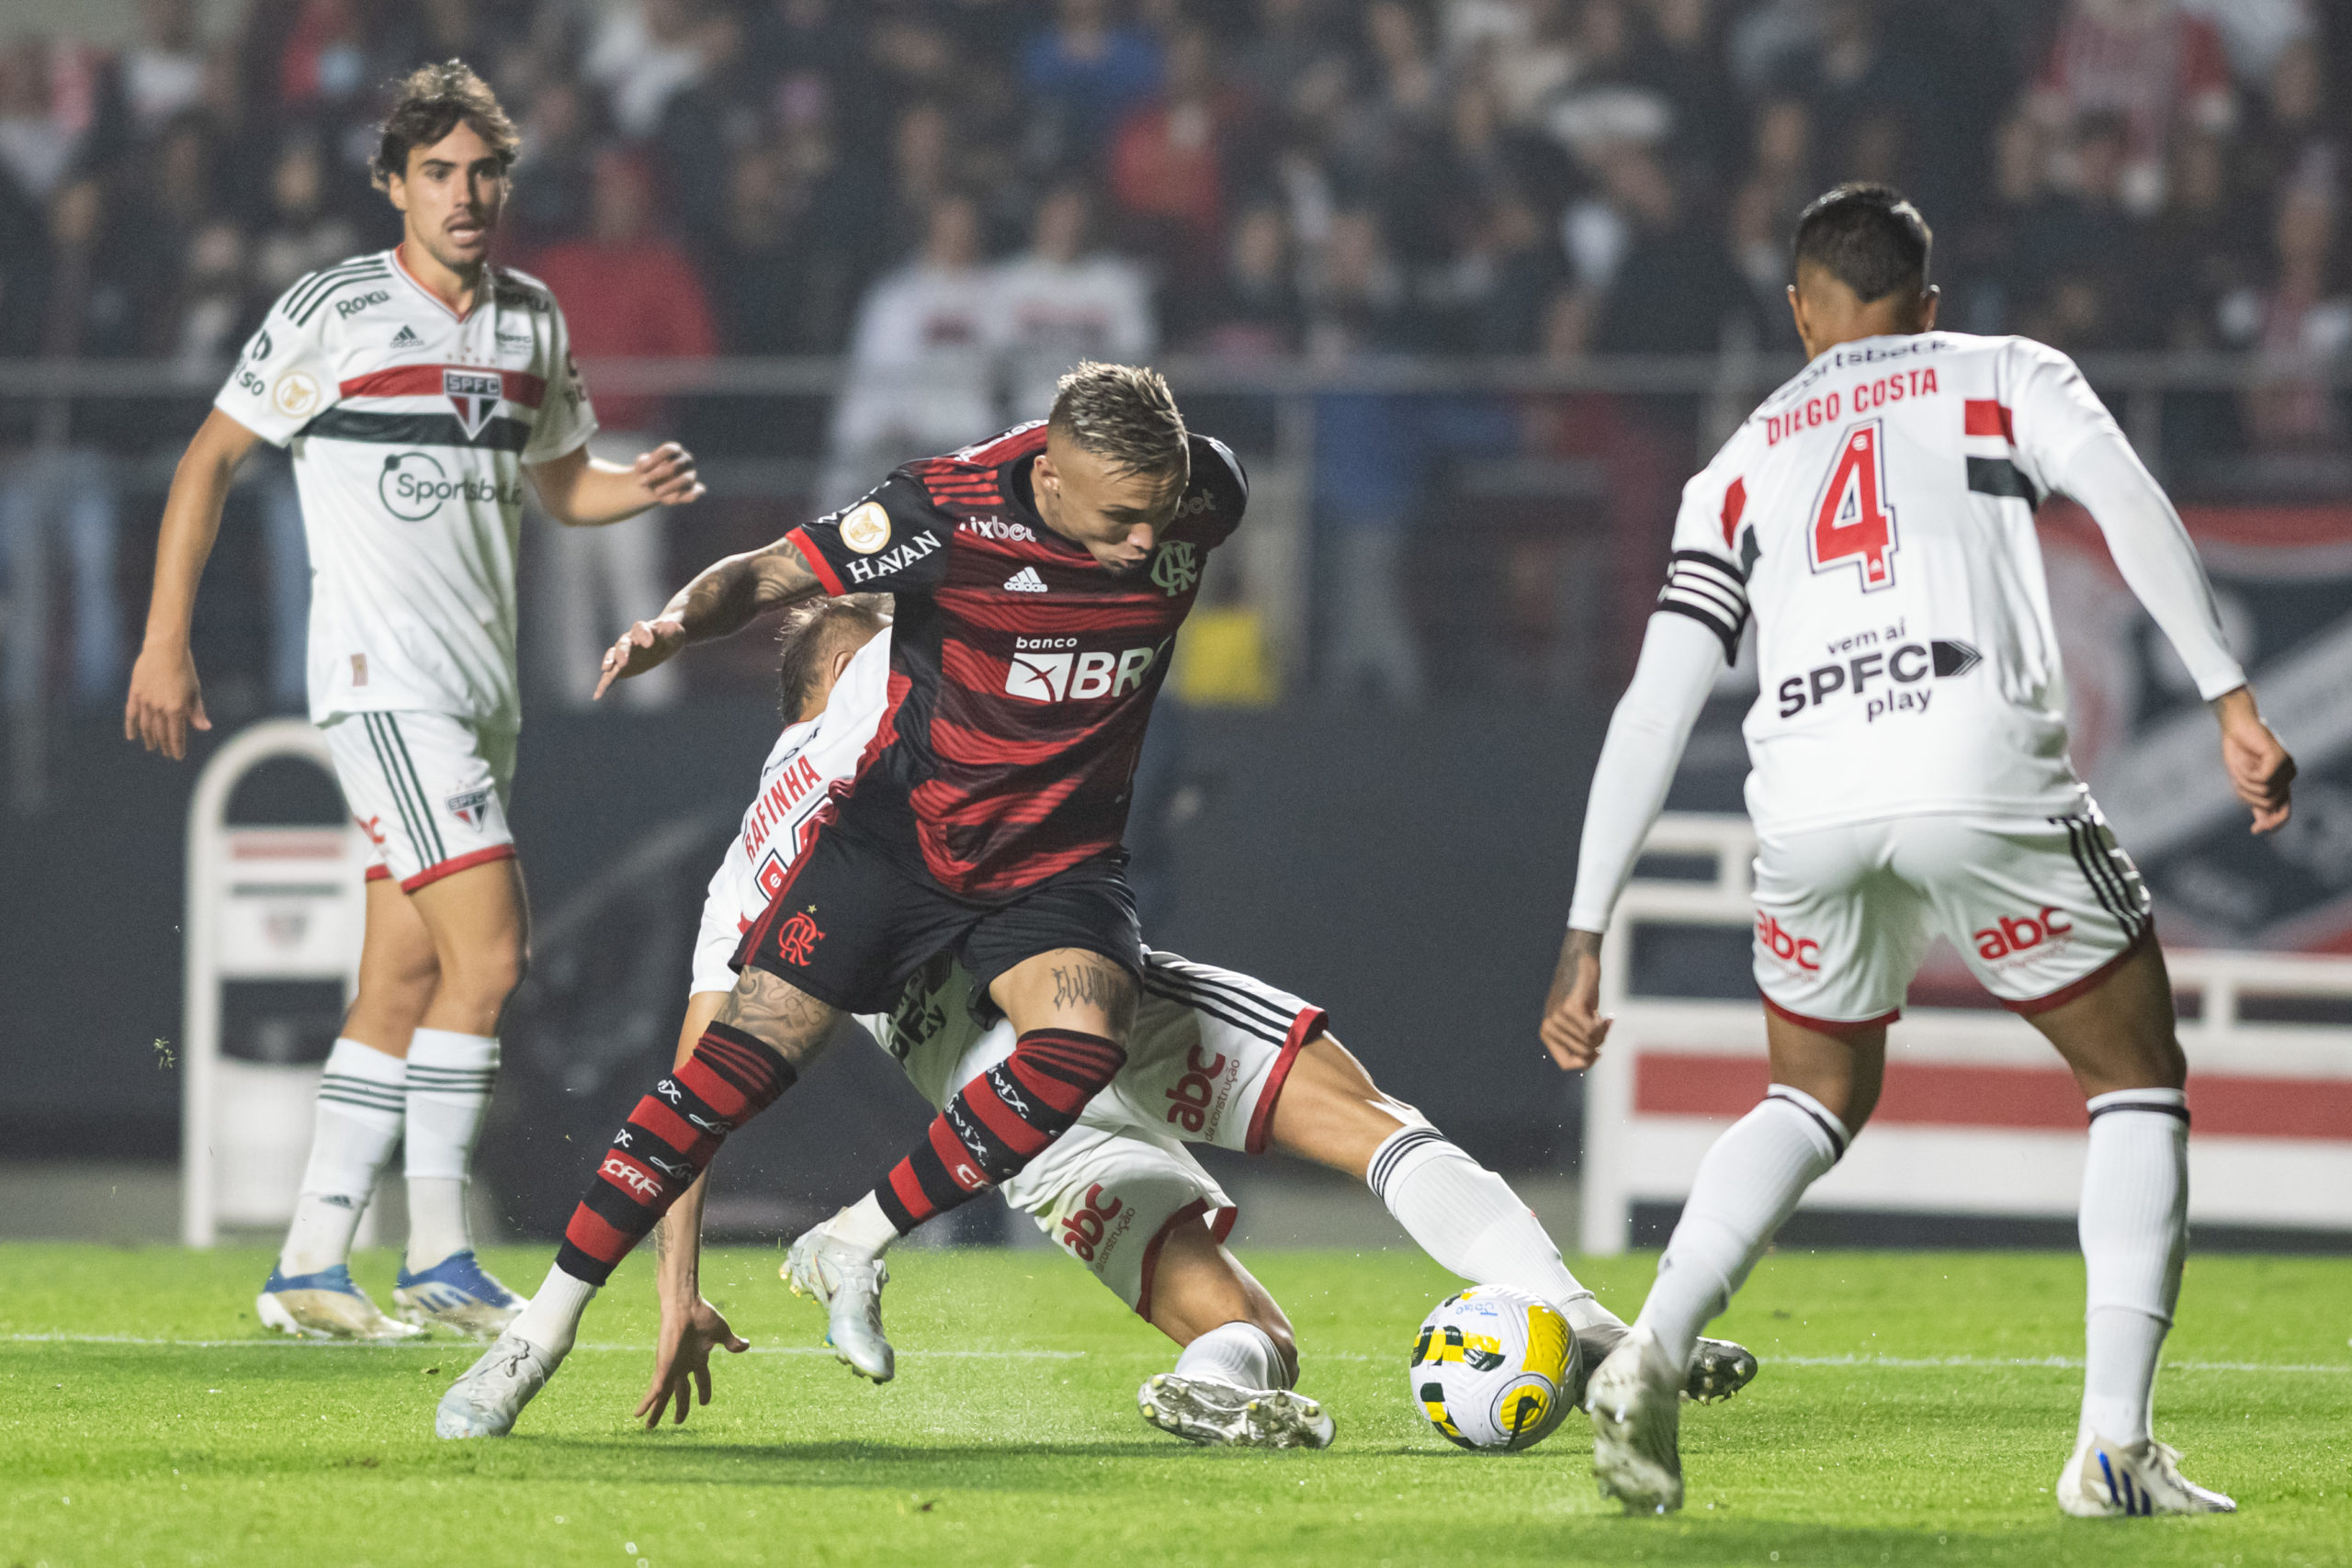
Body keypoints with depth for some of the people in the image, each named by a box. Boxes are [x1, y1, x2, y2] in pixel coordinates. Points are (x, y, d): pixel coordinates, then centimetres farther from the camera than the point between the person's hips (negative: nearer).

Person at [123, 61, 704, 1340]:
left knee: (401, 990, 6)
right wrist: (166, 643, -6)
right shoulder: (335, 311, -6)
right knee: (486, 948, -16)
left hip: (481, 689, 7)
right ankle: (438, 1258, -11)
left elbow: (563, 485, 24)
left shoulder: (531, 321, 12)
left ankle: (308, 1269, 9)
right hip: (383, 680, -7)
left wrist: (644, 488, 1)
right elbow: (210, 461, -1)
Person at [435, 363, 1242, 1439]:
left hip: (1058, 857, 2)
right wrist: (679, 620, -39)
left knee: (1083, 1039, -28)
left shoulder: (1201, 495, -13)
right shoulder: (947, 510, -23)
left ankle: (857, 1244, -9)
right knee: (746, 1058, -11)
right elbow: (772, 574, -17)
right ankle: (541, 1332, -1)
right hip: (903, 827, -2)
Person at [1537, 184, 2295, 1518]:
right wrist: (2234, 701, -3)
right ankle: (2115, 1446, 0)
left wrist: (1586, 939, 22)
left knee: (1819, 1097, 27)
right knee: (2138, 1082, 15)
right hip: (1984, 772, -3)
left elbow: (1654, 712, 22)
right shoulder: (2008, 377, 23)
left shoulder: (1745, 466, 28)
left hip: (1809, 802, 3)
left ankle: (1650, 1357, 6)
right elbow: (2132, 506, 2)